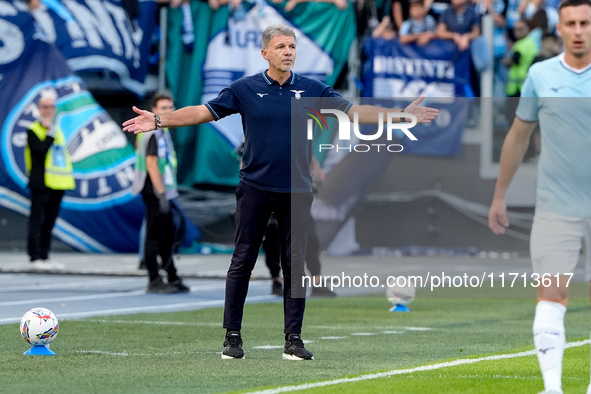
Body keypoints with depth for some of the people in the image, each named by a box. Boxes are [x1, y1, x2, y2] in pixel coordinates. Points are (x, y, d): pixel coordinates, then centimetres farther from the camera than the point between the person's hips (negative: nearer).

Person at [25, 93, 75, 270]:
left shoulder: (57, 130, 18)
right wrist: (50, 132, -15)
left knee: (49, 222, 9)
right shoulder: (33, 130, -4)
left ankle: (44, 257, 12)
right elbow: (41, 150, -20)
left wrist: (68, 179, 15)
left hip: (56, 184, 7)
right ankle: (36, 257, -6)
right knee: (37, 221, -7)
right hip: (41, 184, -7)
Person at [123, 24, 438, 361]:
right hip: (255, 189, -1)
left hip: (296, 191, 1)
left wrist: (401, 116, -7)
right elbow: (203, 112, 2)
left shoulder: (312, 90, 4)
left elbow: (353, 111, 2)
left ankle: (294, 339, 7)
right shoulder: (245, 89, 1)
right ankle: (233, 336, 8)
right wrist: (159, 121, -7)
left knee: (296, 264, 2)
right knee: (242, 262, 0)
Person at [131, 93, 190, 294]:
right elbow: (151, 165, -18)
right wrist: (161, 194, -21)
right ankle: (154, 281, -3)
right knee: (154, 236, -6)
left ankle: (172, 279, 21)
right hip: (155, 193, -10)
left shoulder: (163, 133, 17)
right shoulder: (153, 133, -13)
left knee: (167, 238, 14)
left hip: (163, 192, 10)